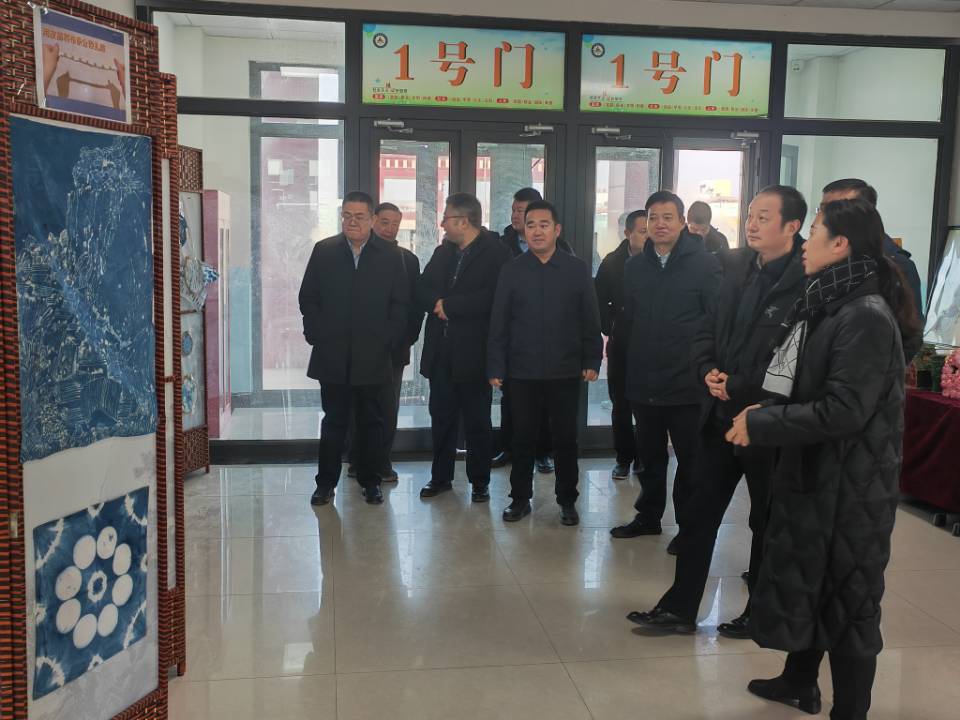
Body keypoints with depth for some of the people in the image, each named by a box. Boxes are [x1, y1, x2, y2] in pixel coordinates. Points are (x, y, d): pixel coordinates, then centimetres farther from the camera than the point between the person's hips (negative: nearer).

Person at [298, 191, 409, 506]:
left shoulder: (390, 254, 3)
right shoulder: (323, 251, 6)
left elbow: (401, 303, 3)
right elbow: (307, 297, 7)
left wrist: (389, 340, -4)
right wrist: (315, 334, -1)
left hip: (373, 355, 0)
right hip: (332, 355, 0)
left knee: (371, 421, 9)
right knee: (333, 419, 6)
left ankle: (370, 481, 21)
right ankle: (326, 482, 15)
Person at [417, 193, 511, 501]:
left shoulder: (495, 254, -11)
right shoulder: (442, 252, 12)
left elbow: (492, 298, -22)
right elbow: (422, 290, 9)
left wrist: (449, 305, -16)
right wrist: (438, 303, -13)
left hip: (473, 353, -6)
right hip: (441, 352, 6)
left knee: (477, 421, 7)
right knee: (441, 417, 13)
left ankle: (479, 481, 20)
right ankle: (440, 476, 26)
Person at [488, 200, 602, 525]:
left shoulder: (578, 269, 2)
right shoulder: (511, 270, 2)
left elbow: (590, 320, 3)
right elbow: (498, 323, 1)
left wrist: (592, 360, -3)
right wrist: (496, 367, -3)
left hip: (565, 372, 0)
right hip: (522, 372, 0)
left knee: (566, 438, 8)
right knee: (523, 438, 8)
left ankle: (567, 500, 22)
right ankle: (520, 498, 22)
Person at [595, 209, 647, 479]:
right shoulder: (612, 263, 2)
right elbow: (600, 302, 8)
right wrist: (611, 330, 0)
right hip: (621, 345, 2)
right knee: (621, 404, 7)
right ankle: (624, 458, 18)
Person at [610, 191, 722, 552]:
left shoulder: (705, 264, -8)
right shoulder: (635, 266, 7)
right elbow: (628, 321, 11)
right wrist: (628, 367, 8)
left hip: (686, 383, -4)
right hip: (643, 383, 5)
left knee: (689, 459, 8)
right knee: (650, 455, 18)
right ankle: (648, 516, 33)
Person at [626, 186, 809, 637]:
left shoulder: (805, 281, -16)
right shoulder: (738, 268, 7)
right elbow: (707, 330, 12)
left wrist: (740, 388, -16)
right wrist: (708, 370, -6)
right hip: (721, 413, 7)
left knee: (767, 521, 12)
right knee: (699, 512, 10)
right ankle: (679, 608, 21)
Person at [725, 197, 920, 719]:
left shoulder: (866, 317, -22)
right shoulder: (829, 305, 9)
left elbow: (843, 411, -27)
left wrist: (760, 424, -21)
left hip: (850, 485, -9)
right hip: (814, 472, 9)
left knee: (847, 598, 5)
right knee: (802, 579, 22)